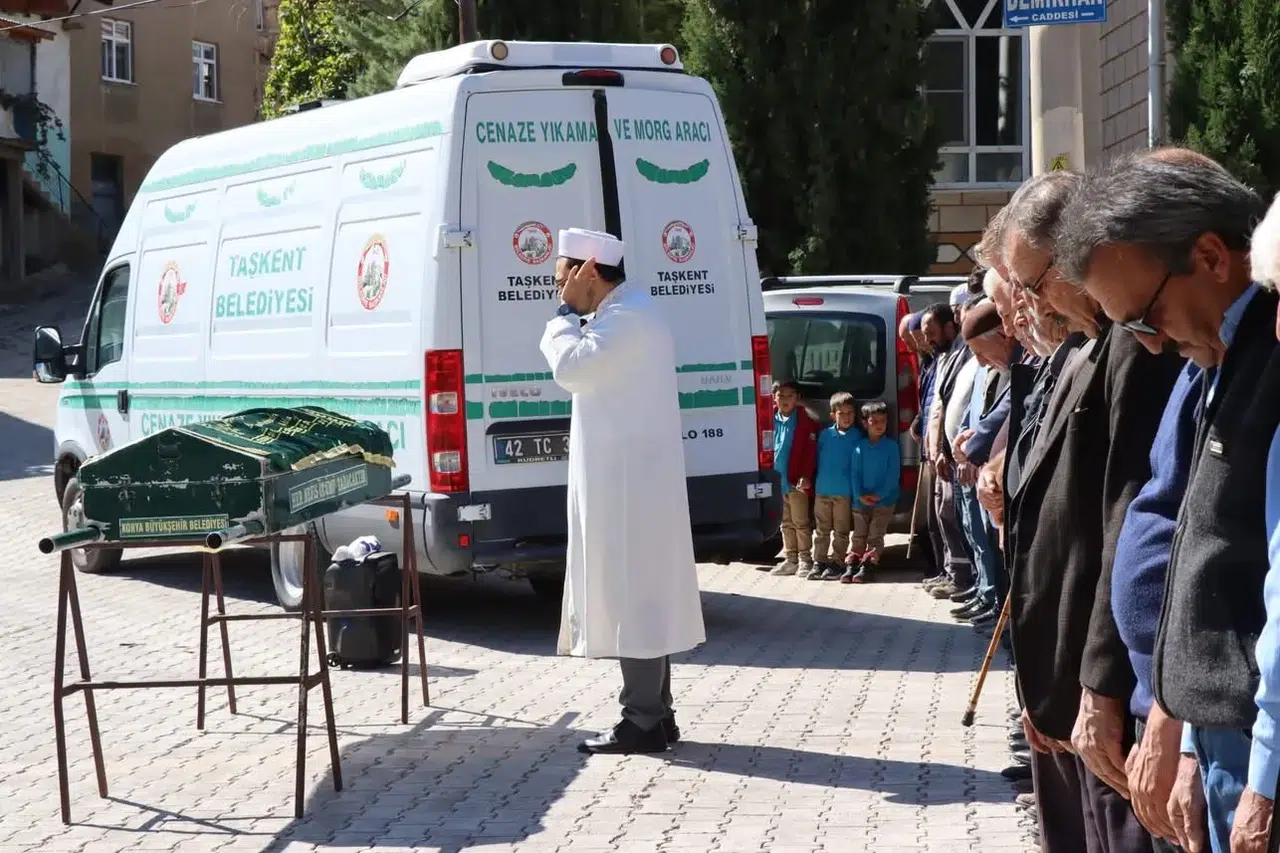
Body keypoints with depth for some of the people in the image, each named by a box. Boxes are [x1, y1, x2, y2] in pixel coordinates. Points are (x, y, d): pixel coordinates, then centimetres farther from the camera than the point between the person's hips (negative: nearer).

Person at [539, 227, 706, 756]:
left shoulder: (625, 318, -16)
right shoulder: (626, 313, 19)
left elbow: (571, 368, -23)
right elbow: (582, 369, 26)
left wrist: (566, 310, -10)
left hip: (626, 481, -11)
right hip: (628, 477, 11)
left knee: (630, 595, -8)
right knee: (641, 596, 13)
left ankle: (643, 721, -5)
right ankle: (655, 715, 18)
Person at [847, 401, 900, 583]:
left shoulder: (891, 446, -5)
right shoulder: (859, 447, 1)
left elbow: (894, 474, -8)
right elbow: (855, 472, 0)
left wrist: (879, 494, -13)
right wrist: (860, 495, -12)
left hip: (884, 501, -2)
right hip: (861, 500, 2)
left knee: (875, 537, -3)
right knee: (858, 536, 3)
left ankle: (867, 566, -4)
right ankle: (851, 566, 3)